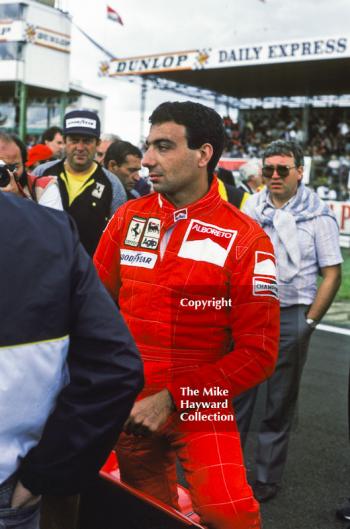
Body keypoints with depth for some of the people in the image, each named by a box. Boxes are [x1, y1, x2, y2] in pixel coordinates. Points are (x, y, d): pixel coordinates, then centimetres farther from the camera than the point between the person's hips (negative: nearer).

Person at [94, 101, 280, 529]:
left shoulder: (245, 239, -11)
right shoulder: (127, 217, 1)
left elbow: (257, 352, -11)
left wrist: (174, 398, -15)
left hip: (200, 410, -3)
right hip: (128, 408, 4)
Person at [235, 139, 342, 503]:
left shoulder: (317, 215, -4)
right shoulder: (250, 207, 4)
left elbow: (332, 273, -4)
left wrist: (309, 322, -8)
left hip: (290, 318, -2)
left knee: (280, 403, 8)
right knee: (237, 394, 8)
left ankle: (268, 477, 22)